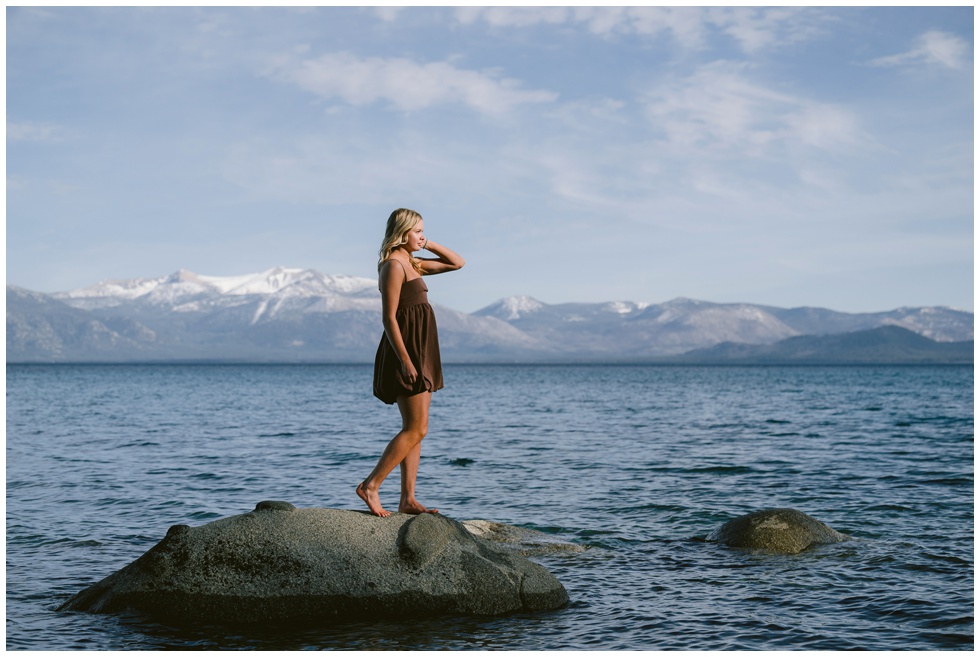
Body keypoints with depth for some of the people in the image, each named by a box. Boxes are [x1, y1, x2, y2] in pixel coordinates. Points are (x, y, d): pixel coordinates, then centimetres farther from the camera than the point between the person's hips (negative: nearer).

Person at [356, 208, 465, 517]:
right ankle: (370, 485, -8)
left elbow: (457, 263, 24)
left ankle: (408, 499, 9)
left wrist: (427, 245, 11)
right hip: (406, 350, -10)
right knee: (416, 429, -11)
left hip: (420, 353, 10)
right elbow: (389, 318, -18)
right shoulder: (393, 265, -12)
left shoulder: (412, 263, 16)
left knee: (415, 429, 8)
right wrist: (405, 360, -22)